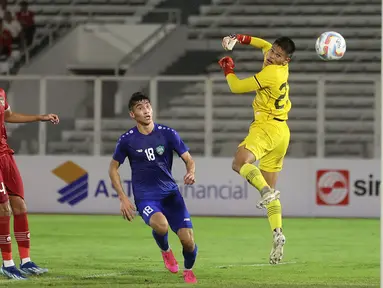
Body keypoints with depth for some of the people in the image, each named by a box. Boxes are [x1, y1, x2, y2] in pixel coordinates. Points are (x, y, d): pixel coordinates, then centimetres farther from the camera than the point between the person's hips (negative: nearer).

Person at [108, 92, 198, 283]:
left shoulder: (168, 134, -2)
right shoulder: (127, 140, -4)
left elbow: (189, 159, 3)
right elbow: (113, 168, 8)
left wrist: (191, 172, -21)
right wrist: (123, 198, -1)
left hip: (170, 193, 2)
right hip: (145, 197, -2)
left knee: (188, 240, -11)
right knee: (161, 225, -35)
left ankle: (188, 270, 24)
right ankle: (165, 251, 2)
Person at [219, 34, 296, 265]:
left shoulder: (271, 73, -14)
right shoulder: (281, 69, 11)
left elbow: (237, 87, -9)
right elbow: (265, 45, 33)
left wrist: (228, 69, 9)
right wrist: (242, 39, 22)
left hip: (266, 127, -9)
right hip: (281, 132, 9)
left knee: (240, 162, -29)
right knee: (270, 188, 8)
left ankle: (267, 192, -46)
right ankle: (277, 234, -4)